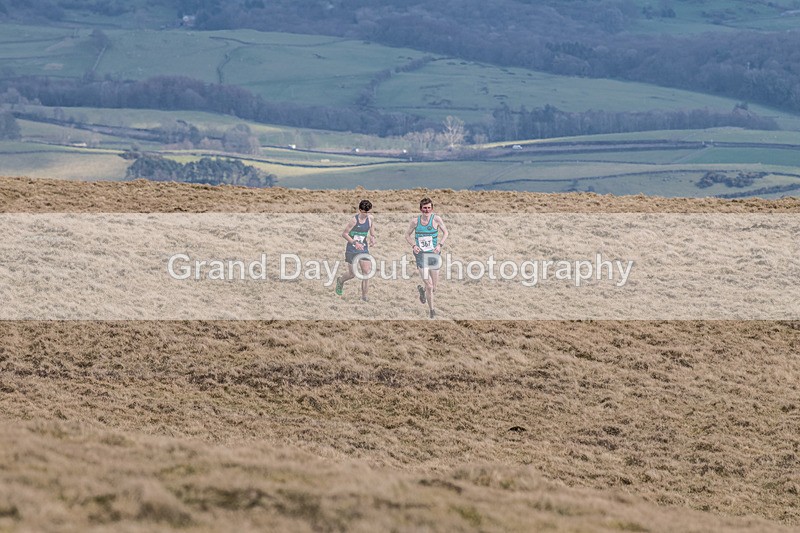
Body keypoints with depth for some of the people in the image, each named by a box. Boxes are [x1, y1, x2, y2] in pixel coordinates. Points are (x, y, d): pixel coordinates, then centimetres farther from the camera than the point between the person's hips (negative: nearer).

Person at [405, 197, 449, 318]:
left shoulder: (436, 219, -4)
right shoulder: (415, 221, -2)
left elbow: (445, 232, 6)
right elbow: (407, 235, 11)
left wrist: (440, 245, -9)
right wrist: (413, 245, -8)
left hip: (434, 254, 1)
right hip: (421, 255, -1)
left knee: (433, 288, 7)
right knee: (429, 286, -10)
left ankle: (422, 290, 42)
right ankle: (431, 310, 8)